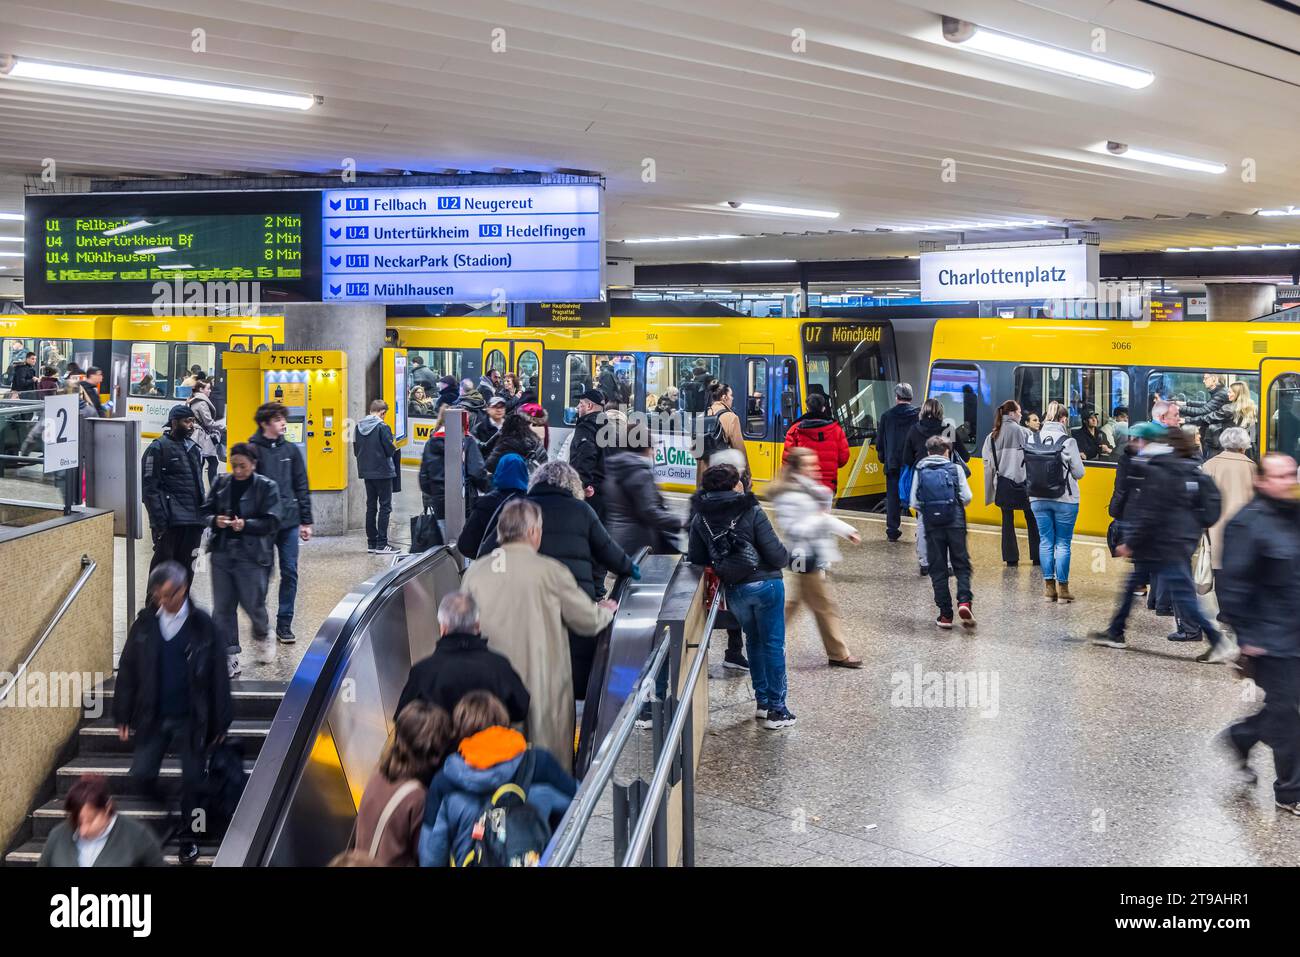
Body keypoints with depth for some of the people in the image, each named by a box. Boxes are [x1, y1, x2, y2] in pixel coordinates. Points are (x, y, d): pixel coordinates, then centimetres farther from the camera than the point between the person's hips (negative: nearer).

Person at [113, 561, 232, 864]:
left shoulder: (203, 626, -9)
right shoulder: (144, 624, -2)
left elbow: (219, 677, -5)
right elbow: (127, 671, 3)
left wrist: (220, 722, -4)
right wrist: (123, 716, 3)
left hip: (191, 719, -2)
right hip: (152, 716, 2)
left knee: (192, 781, 5)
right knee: (141, 774, 1)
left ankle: (189, 838, 24)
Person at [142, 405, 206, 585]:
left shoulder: (193, 448, 18)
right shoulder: (158, 447, -5)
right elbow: (149, 487, -10)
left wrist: (202, 513, 15)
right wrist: (159, 520, -18)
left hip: (194, 521, 7)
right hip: (171, 521, -7)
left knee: (186, 565, 11)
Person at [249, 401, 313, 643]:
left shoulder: (291, 450, 8)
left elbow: (302, 487, 11)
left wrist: (306, 521, 8)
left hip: (289, 522, 3)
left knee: (290, 573, 3)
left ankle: (284, 623, 11)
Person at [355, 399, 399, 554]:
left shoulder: (359, 426, 5)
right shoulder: (382, 427, -15)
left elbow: (356, 450, 9)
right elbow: (390, 449, -17)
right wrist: (394, 447, 5)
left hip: (366, 472, 6)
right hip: (382, 472, -6)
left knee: (371, 507, 13)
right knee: (385, 507, -1)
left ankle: (371, 543, 15)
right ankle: (381, 544, -3)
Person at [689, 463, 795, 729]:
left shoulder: (700, 519, -2)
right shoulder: (751, 512, -13)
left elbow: (696, 560, 2)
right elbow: (776, 554, -14)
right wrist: (787, 557, 8)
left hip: (734, 590, 4)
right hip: (765, 584, -4)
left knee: (754, 640, 23)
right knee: (773, 644, 6)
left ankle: (761, 701, 28)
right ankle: (776, 709, 8)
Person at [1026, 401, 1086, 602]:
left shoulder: (1032, 440, -3)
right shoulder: (1068, 442, -13)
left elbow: (1026, 470, 2)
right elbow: (1079, 473, -7)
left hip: (1038, 499, 3)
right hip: (1064, 500, -3)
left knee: (1045, 541, 11)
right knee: (1063, 543, 5)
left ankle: (1049, 586, 15)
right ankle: (1062, 588, 8)